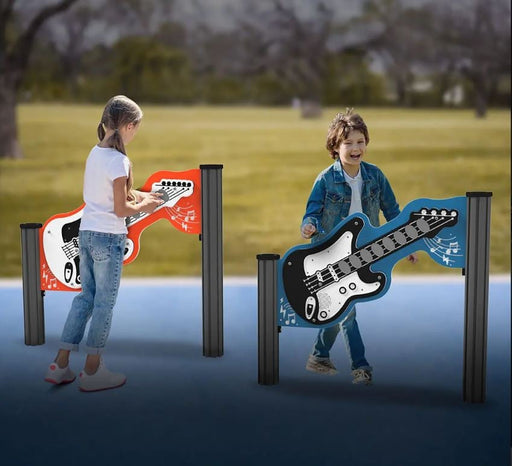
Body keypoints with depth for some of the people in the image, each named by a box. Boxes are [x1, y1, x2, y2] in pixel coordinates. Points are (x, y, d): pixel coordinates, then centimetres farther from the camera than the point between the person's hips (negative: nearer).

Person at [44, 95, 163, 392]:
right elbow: (121, 209, -17)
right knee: (105, 303, 4)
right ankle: (92, 371, 13)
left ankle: (61, 365, 17)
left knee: (86, 297, 15)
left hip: (86, 233, 8)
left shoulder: (95, 153, 7)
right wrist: (144, 206, 0)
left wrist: (137, 195, 11)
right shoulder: (118, 160, -18)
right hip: (108, 238, -8)